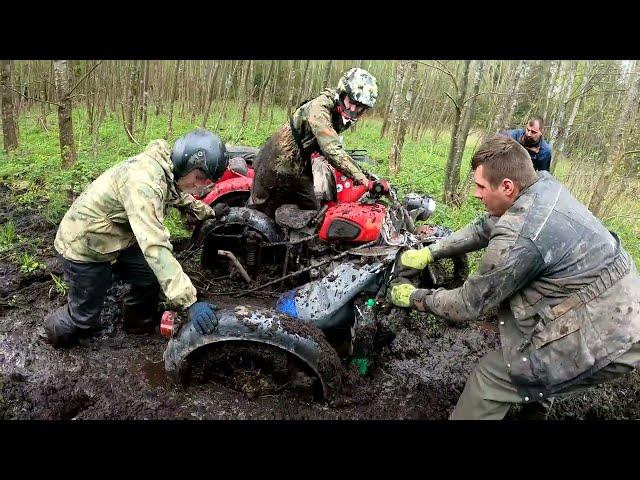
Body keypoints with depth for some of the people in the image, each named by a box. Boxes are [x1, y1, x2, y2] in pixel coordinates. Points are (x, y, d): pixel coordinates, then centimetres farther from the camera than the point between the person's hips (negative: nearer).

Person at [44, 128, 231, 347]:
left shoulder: (167, 171, -7)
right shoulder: (143, 181, -37)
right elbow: (155, 246, -44)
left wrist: (209, 211, 21)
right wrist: (190, 301, -46)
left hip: (115, 240, 8)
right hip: (84, 245, -8)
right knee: (85, 316, 7)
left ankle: (139, 323, 35)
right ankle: (55, 330, 39)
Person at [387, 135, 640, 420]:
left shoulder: (518, 241, -28)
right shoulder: (545, 183, -2)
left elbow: (469, 305, -15)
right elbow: (485, 227, 9)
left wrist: (413, 297, -1)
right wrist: (428, 253, 6)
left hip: (605, 343, -9)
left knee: (491, 376, -6)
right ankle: (537, 397, 45)